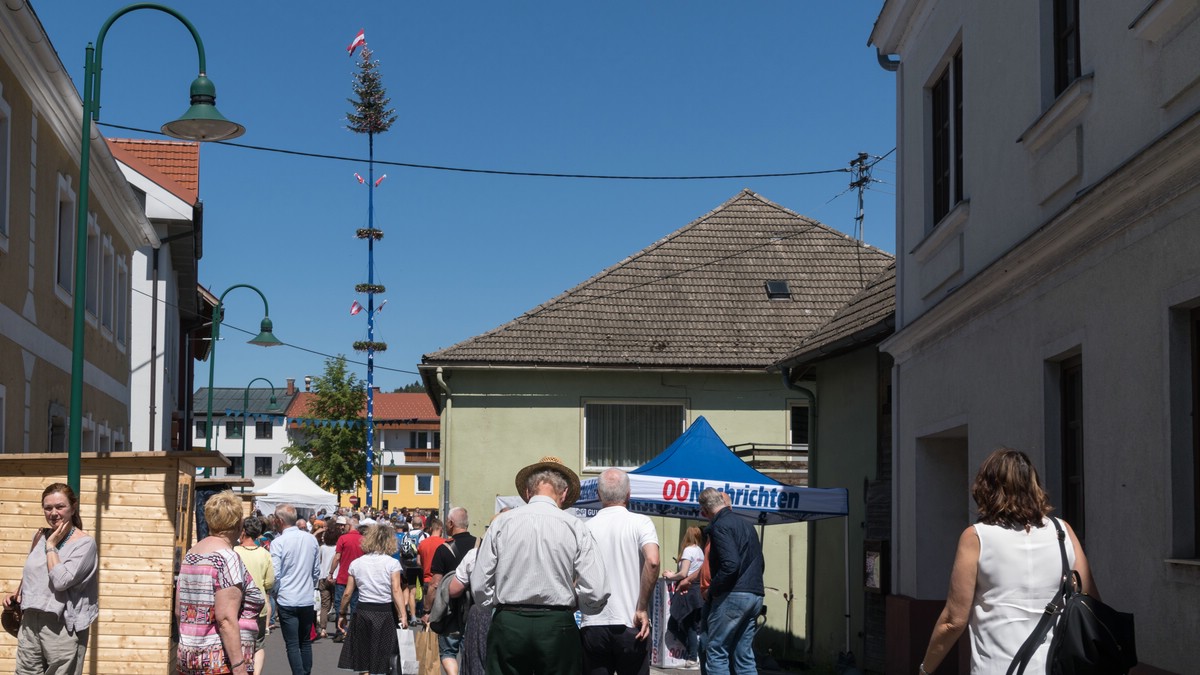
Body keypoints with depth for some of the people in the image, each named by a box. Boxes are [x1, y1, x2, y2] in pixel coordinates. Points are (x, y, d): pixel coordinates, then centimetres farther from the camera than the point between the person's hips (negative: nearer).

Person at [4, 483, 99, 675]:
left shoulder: (84, 543, -10)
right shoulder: (40, 536, 9)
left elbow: (61, 581, -22)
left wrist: (51, 545, -14)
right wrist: (17, 594, 10)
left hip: (63, 626, -6)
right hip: (31, 622, 6)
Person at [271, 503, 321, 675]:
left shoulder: (278, 542, -13)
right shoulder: (311, 539, 1)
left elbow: (275, 574, -12)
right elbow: (317, 571, 8)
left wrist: (276, 593, 5)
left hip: (287, 601, -4)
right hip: (308, 600, 4)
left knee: (292, 645, 0)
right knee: (306, 643, 15)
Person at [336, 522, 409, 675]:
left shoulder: (356, 563, 4)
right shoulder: (392, 563, -5)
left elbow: (347, 593, 4)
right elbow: (396, 591, -15)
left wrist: (342, 614, 16)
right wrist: (403, 615, -20)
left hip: (363, 612, 2)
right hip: (385, 613, -2)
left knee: (364, 663, 10)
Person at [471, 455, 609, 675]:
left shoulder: (501, 524, 2)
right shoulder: (575, 527, -2)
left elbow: (480, 589, 2)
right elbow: (596, 595, -6)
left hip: (508, 624, 1)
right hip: (558, 628, -1)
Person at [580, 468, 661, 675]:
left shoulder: (587, 528, 4)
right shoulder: (640, 523, -2)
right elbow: (652, 561, -18)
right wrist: (642, 609, -11)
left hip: (592, 626, 2)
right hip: (630, 626, -2)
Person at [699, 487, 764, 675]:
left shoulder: (720, 526, -10)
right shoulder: (746, 524, 17)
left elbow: (730, 564, -21)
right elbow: (759, 562, 21)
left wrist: (711, 589, -10)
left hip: (732, 596, -8)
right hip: (755, 595, 8)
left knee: (716, 652, -2)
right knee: (744, 656, 10)